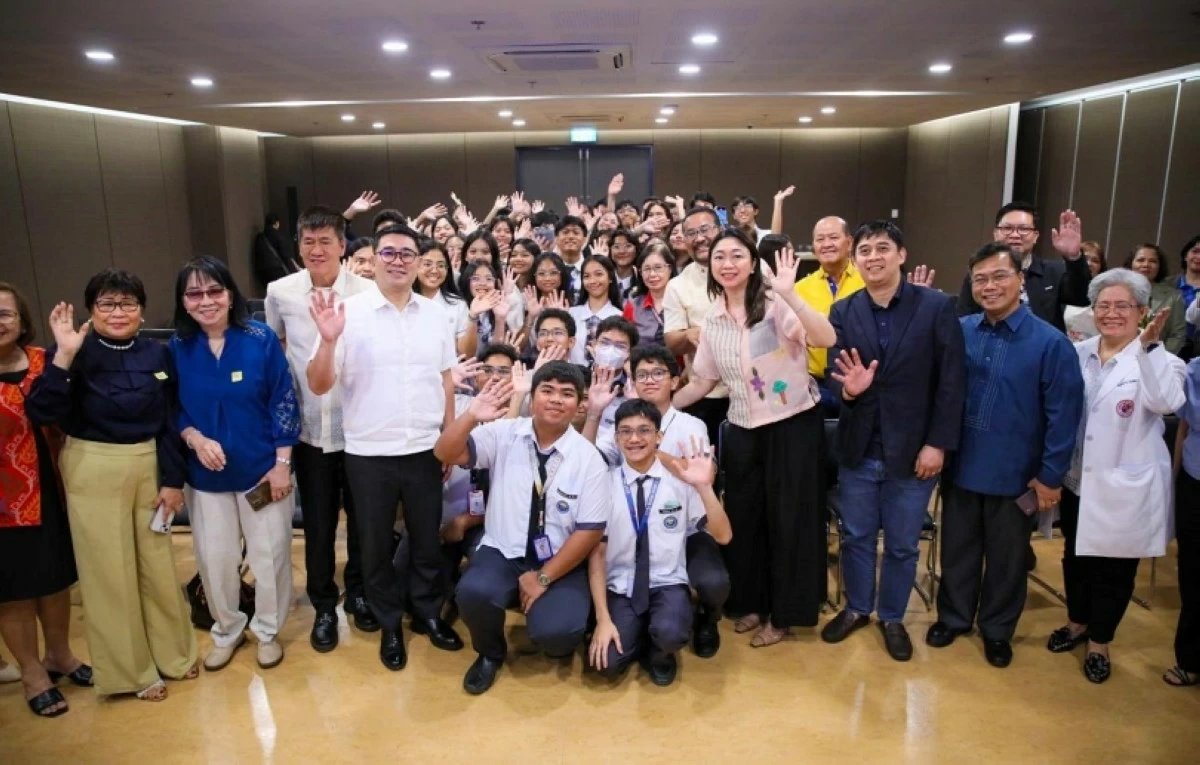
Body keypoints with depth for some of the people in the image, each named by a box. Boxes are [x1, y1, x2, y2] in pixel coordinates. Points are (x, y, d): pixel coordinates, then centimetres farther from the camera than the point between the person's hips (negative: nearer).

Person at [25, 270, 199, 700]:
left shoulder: (157, 354, 0)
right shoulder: (77, 354, -9)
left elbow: (170, 422, 3)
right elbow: (41, 414, -20)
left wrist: (173, 479, 0)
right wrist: (63, 355, -28)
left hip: (149, 467, 3)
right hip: (94, 473, -3)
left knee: (158, 564, 13)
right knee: (110, 571, 7)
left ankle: (173, 654, 32)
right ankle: (132, 671, 23)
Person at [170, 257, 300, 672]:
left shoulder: (261, 339, -10)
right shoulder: (177, 348, -3)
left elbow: (284, 403, -8)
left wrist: (282, 462, -10)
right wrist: (194, 438, -16)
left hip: (261, 469, -2)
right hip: (206, 475, 2)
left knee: (269, 554, 9)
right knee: (214, 559, 12)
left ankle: (267, 631, 31)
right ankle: (227, 630, 35)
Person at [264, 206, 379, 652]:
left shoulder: (367, 292, -9)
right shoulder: (280, 293, -2)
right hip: (309, 430, 1)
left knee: (362, 518, 14)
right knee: (318, 524, 12)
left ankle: (359, 592, 36)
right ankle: (324, 606, 31)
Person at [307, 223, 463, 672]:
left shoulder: (435, 314, 3)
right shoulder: (349, 312, -8)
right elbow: (319, 386, -8)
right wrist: (328, 340, -25)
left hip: (425, 449, 2)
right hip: (369, 453, -2)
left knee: (427, 539, 16)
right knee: (376, 545, 13)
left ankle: (428, 614, 36)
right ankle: (390, 625, 33)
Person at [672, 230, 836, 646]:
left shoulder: (775, 304, -14)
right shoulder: (712, 321, 4)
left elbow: (826, 339, -29)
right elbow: (702, 382, 12)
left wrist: (789, 294, -38)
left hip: (794, 426, -5)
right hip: (743, 432, 5)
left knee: (788, 519, 5)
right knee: (743, 518, 13)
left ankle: (782, 613, 22)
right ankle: (751, 603, 33)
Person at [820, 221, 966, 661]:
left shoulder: (937, 307, -7)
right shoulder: (842, 313, 0)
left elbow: (951, 381, -8)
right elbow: (833, 373, -4)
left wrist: (938, 443, -11)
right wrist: (846, 387, -28)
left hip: (913, 449, -2)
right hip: (858, 448, 2)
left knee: (903, 544, 13)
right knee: (856, 537, 16)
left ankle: (892, 618, 35)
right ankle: (857, 608, 38)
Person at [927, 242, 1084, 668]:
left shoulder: (1050, 342, -12)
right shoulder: (958, 332, -3)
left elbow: (1063, 415, -10)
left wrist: (1050, 476, -9)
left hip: (1014, 475, -2)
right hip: (960, 468, 2)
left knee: (1006, 558, 15)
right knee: (957, 550, 17)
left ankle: (997, 630, 34)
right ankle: (953, 617, 36)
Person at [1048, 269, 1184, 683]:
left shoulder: (1159, 360, -11)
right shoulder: (1079, 353, 1)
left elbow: (1167, 402, -31)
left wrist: (1149, 346, -39)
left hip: (1126, 487, -4)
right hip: (1078, 480, 4)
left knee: (1114, 568, 10)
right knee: (1075, 556, 19)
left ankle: (1100, 642, 29)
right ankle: (1077, 623, 41)